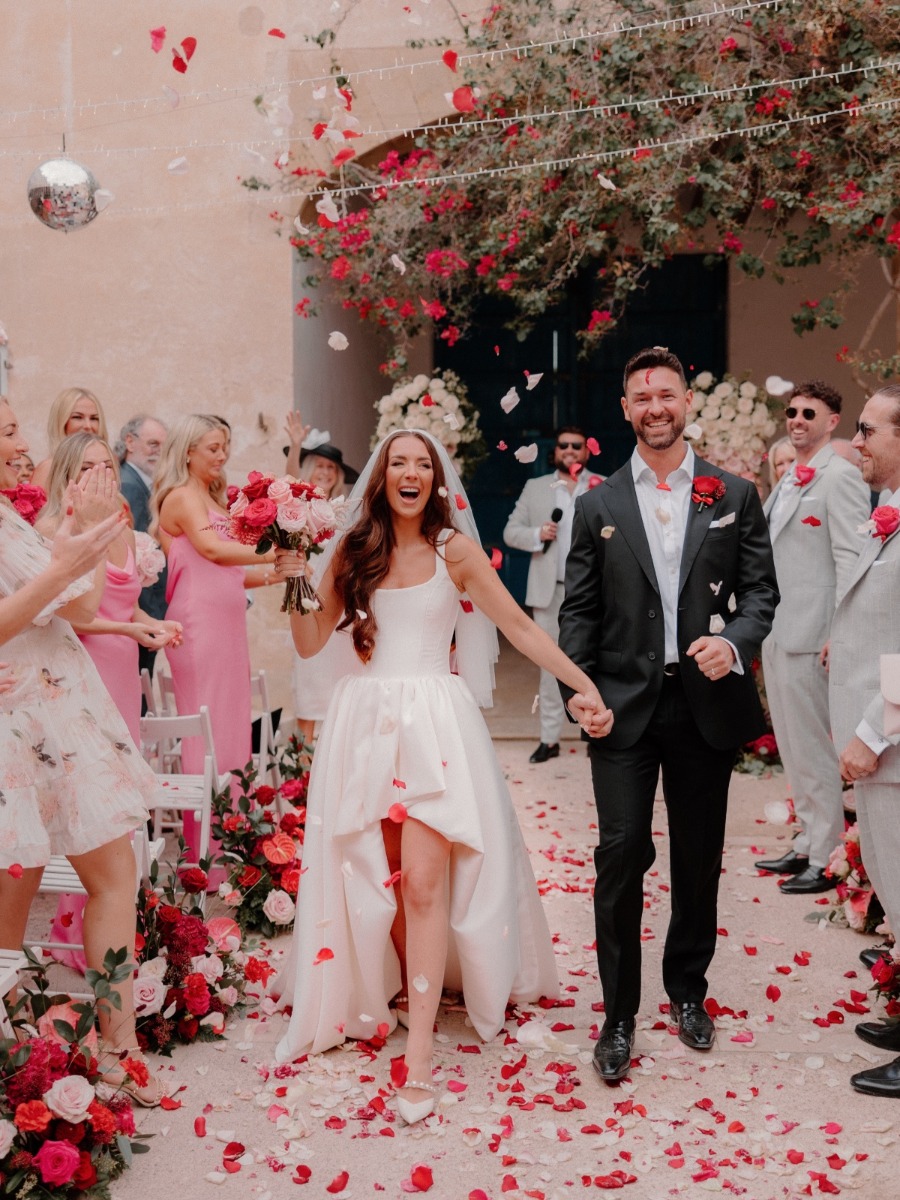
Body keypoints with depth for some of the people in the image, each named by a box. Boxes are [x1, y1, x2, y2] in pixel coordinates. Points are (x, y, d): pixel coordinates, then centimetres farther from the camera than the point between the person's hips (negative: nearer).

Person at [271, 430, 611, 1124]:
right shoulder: (354, 552, 9)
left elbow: (520, 628, 0)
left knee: (424, 883, -10)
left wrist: (584, 686, -8)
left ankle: (419, 1059, -9)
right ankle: (405, 991, 29)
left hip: (436, 720, -3)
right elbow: (309, 643, 11)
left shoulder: (455, 550, 3)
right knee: (382, 878, 4)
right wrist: (294, 583, -5)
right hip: (366, 721, 3)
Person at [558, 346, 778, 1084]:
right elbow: (579, 610, 5)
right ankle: (619, 1016, 7)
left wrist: (733, 641, -17)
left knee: (699, 857, 12)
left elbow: (762, 590, 3)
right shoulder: (599, 505, 5)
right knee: (622, 853, -5)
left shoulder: (735, 496, 5)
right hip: (625, 705, -1)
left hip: (706, 700, 1)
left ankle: (688, 992, 31)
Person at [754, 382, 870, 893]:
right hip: (777, 631, 9)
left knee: (814, 746, -2)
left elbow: (852, 558, -17)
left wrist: (838, 635, -21)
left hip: (811, 635, -9)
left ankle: (826, 859, 7)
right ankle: (808, 842, 28)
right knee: (792, 746, 16)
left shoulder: (839, 476, -12)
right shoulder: (790, 478, 15)